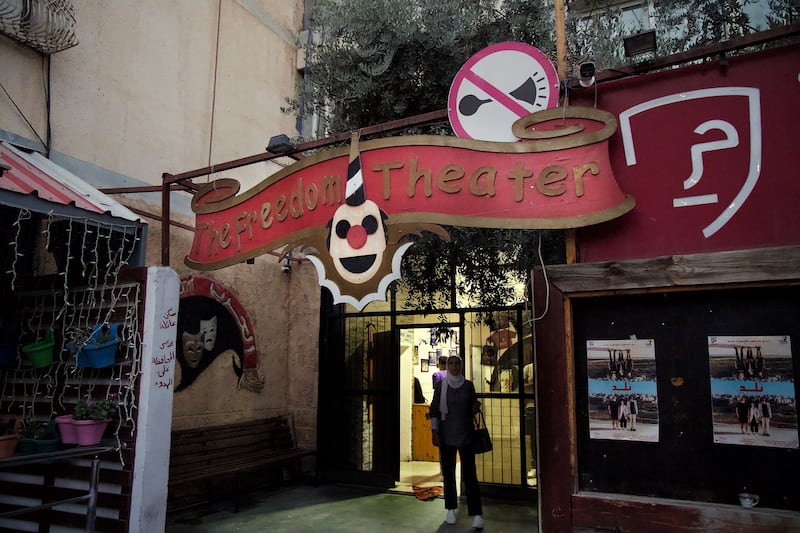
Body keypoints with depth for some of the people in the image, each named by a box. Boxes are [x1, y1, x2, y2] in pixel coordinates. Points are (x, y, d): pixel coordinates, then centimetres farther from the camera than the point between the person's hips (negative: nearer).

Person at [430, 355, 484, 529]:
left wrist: (476, 407, -11)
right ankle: (451, 509, 21)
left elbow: (472, 408, 12)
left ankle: (477, 514, -3)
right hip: (446, 435, 1)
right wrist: (434, 432, -7)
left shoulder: (468, 385, 3)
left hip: (465, 434, 0)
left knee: (469, 474, -6)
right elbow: (434, 410, 1)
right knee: (448, 473, 7)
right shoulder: (441, 385, 0)